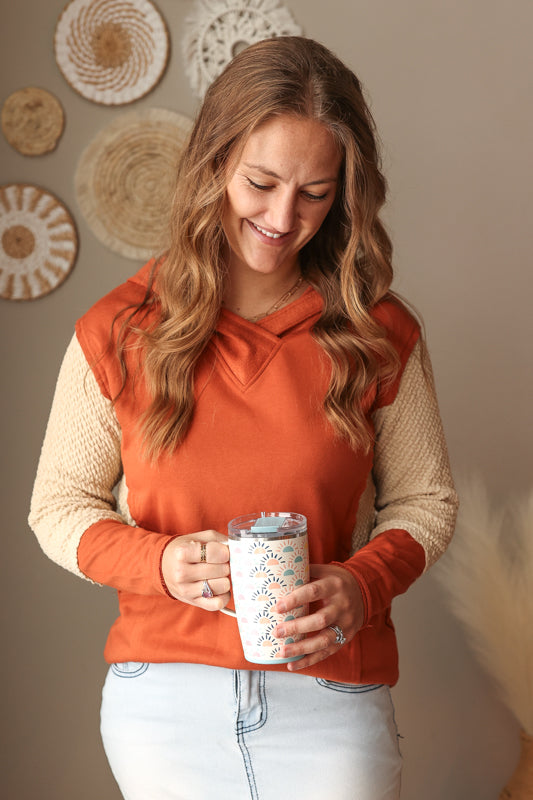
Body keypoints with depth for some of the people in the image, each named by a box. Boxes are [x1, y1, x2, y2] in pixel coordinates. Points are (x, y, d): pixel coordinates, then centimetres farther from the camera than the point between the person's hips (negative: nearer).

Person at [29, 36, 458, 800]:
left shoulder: (381, 336, -2)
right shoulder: (118, 334, -4)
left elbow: (424, 499, 6)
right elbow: (60, 506, 3)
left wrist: (362, 583, -14)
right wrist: (160, 561, -16)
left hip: (332, 700, 0)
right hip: (162, 698, 0)